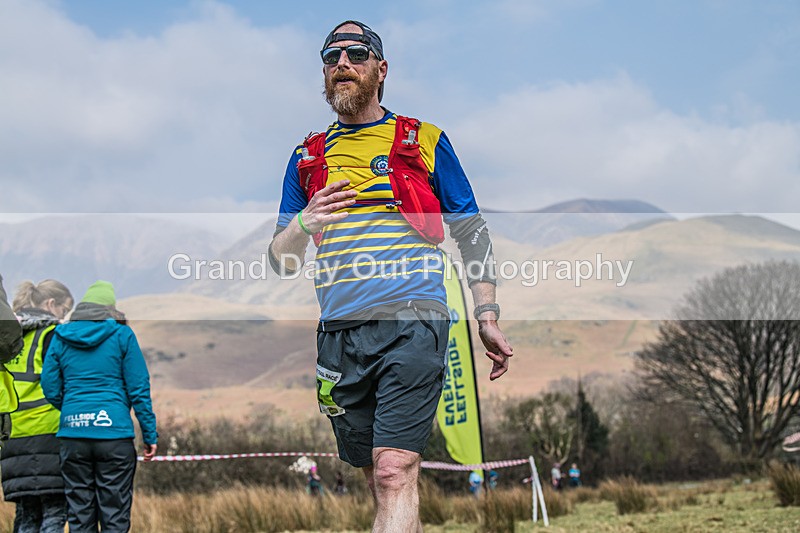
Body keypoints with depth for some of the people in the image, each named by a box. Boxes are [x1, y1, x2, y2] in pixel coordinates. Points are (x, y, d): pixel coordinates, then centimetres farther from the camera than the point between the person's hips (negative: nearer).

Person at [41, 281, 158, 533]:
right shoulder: (121, 334, 0)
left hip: (73, 436, 3)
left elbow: (50, 389, 8)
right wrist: (150, 435, 2)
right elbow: (139, 389, -2)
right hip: (115, 434, -3)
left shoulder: (60, 336, 8)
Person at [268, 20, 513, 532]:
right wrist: (304, 224, -5)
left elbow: (473, 234, 13)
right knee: (380, 481, 7)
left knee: (395, 475, -17)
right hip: (340, 331, 4)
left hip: (412, 321, -4)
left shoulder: (424, 141, 11)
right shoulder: (308, 158, 18)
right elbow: (282, 260, 17)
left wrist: (487, 317, 3)